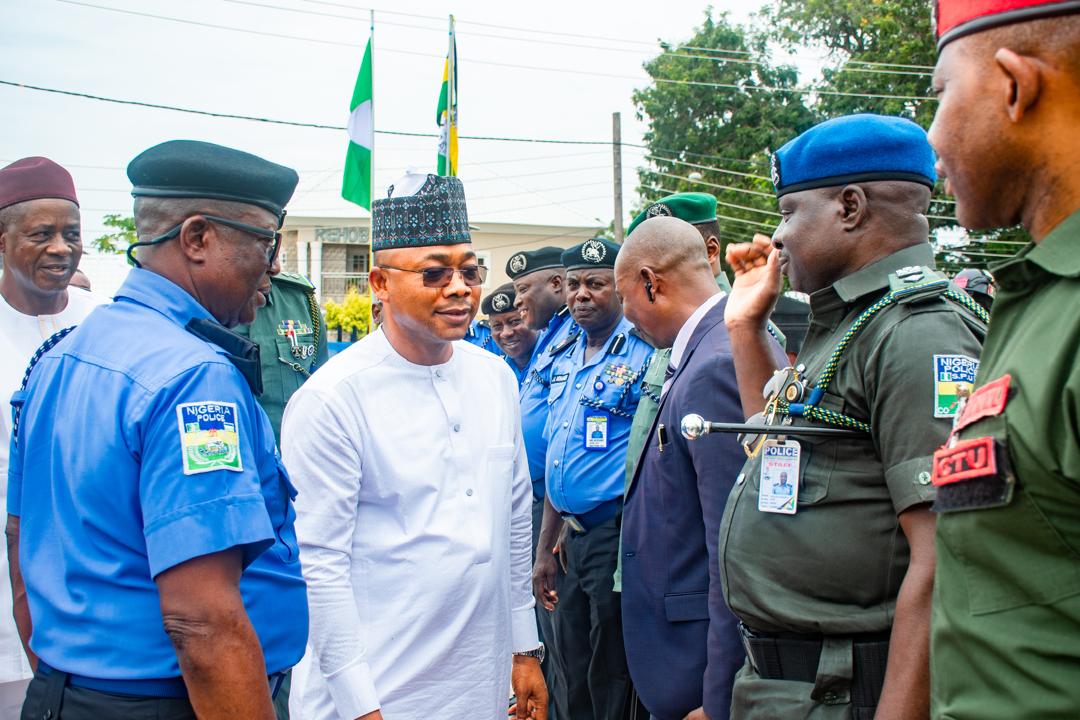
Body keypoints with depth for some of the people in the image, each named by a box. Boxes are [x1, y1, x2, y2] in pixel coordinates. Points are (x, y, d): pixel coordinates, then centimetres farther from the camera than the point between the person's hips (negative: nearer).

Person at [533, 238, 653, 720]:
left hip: (617, 535, -7)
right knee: (575, 679, 17)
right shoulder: (564, 364, 12)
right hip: (575, 538, 8)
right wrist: (544, 550, 17)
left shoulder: (642, 356, -11)